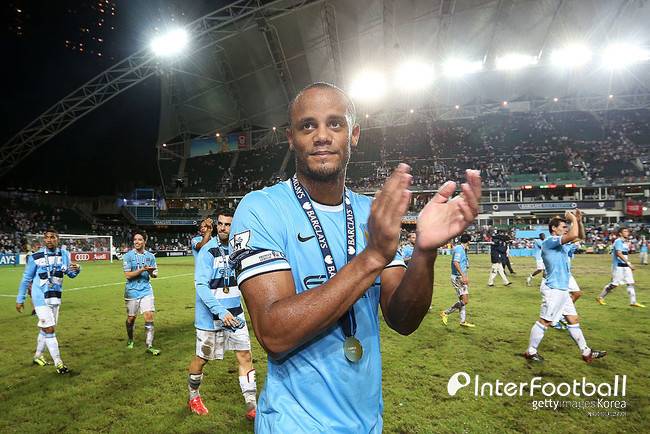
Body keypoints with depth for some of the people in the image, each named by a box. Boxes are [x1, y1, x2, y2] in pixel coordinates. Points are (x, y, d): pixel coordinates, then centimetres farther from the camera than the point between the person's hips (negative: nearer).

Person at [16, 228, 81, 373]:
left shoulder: (64, 254, -1)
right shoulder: (36, 257, -10)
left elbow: (71, 274, 3)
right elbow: (26, 279, -1)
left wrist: (76, 269, -21)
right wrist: (20, 299, 2)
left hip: (55, 297, 5)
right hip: (41, 298, -4)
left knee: (45, 329, 17)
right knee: (49, 329, -7)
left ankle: (38, 356, 37)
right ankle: (58, 362, 0)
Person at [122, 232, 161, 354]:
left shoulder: (150, 256, 5)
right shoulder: (128, 256, -5)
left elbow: (155, 274, 9)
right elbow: (128, 275, -11)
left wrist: (151, 272, -14)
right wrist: (142, 269, -22)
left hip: (146, 290, 2)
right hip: (132, 291, -2)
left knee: (149, 316, -9)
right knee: (131, 318, 11)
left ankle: (149, 346, -2)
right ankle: (130, 340, 37)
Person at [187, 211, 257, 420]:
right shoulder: (207, 252, -14)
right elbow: (201, 286, -20)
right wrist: (221, 311, -27)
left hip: (234, 313, 5)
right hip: (210, 316, -5)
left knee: (245, 356, 2)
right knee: (201, 358, 11)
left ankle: (252, 407, 11)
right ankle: (193, 397, 38)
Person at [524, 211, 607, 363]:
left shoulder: (558, 242, 13)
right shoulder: (549, 241, -16)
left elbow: (578, 236, 22)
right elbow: (573, 235, -29)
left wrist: (578, 221, 6)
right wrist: (573, 218, -12)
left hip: (562, 290, 10)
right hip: (554, 290, -10)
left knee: (573, 320, 15)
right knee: (544, 322, -2)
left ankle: (586, 352, 25)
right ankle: (531, 352, 8)